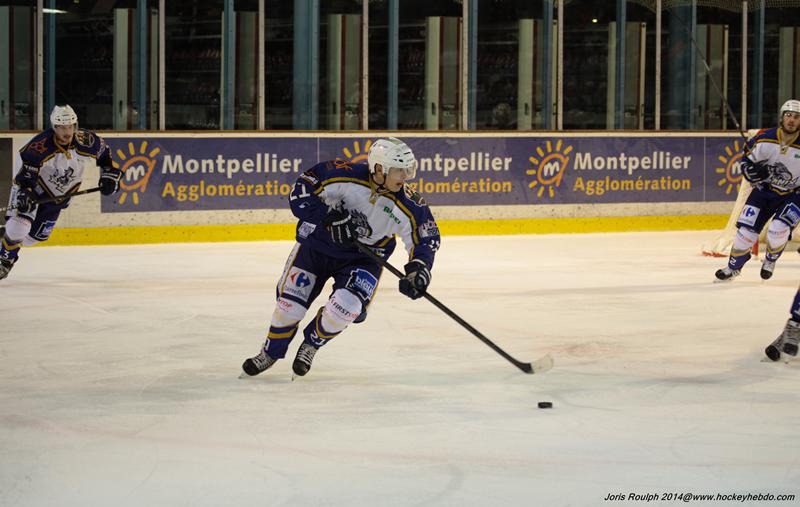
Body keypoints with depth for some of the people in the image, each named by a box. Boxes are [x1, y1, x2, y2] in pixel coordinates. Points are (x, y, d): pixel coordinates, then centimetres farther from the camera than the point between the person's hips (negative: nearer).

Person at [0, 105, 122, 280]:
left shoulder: (87, 142, -20)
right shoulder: (40, 146, -31)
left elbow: (105, 154, 1)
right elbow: (26, 174, -27)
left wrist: (110, 176, -4)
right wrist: (24, 194, -40)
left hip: (60, 195, 5)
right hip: (34, 187, -5)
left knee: (37, 234, 9)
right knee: (19, 227, -21)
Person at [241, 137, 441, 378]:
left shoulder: (407, 206, -21)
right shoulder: (346, 175, -27)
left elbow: (426, 237, -9)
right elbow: (302, 191, -21)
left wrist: (419, 268, -25)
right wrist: (331, 217, -31)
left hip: (363, 257, 1)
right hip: (317, 243, -1)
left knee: (346, 306, -21)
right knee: (291, 302, 0)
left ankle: (311, 344, 11)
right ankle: (270, 352, 28)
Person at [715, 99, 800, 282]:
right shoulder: (765, 139, -14)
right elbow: (747, 159, 1)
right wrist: (753, 172, -17)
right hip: (765, 190, 2)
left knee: (778, 228, -23)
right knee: (747, 228, -5)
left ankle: (770, 260, 8)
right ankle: (734, 267, 17)